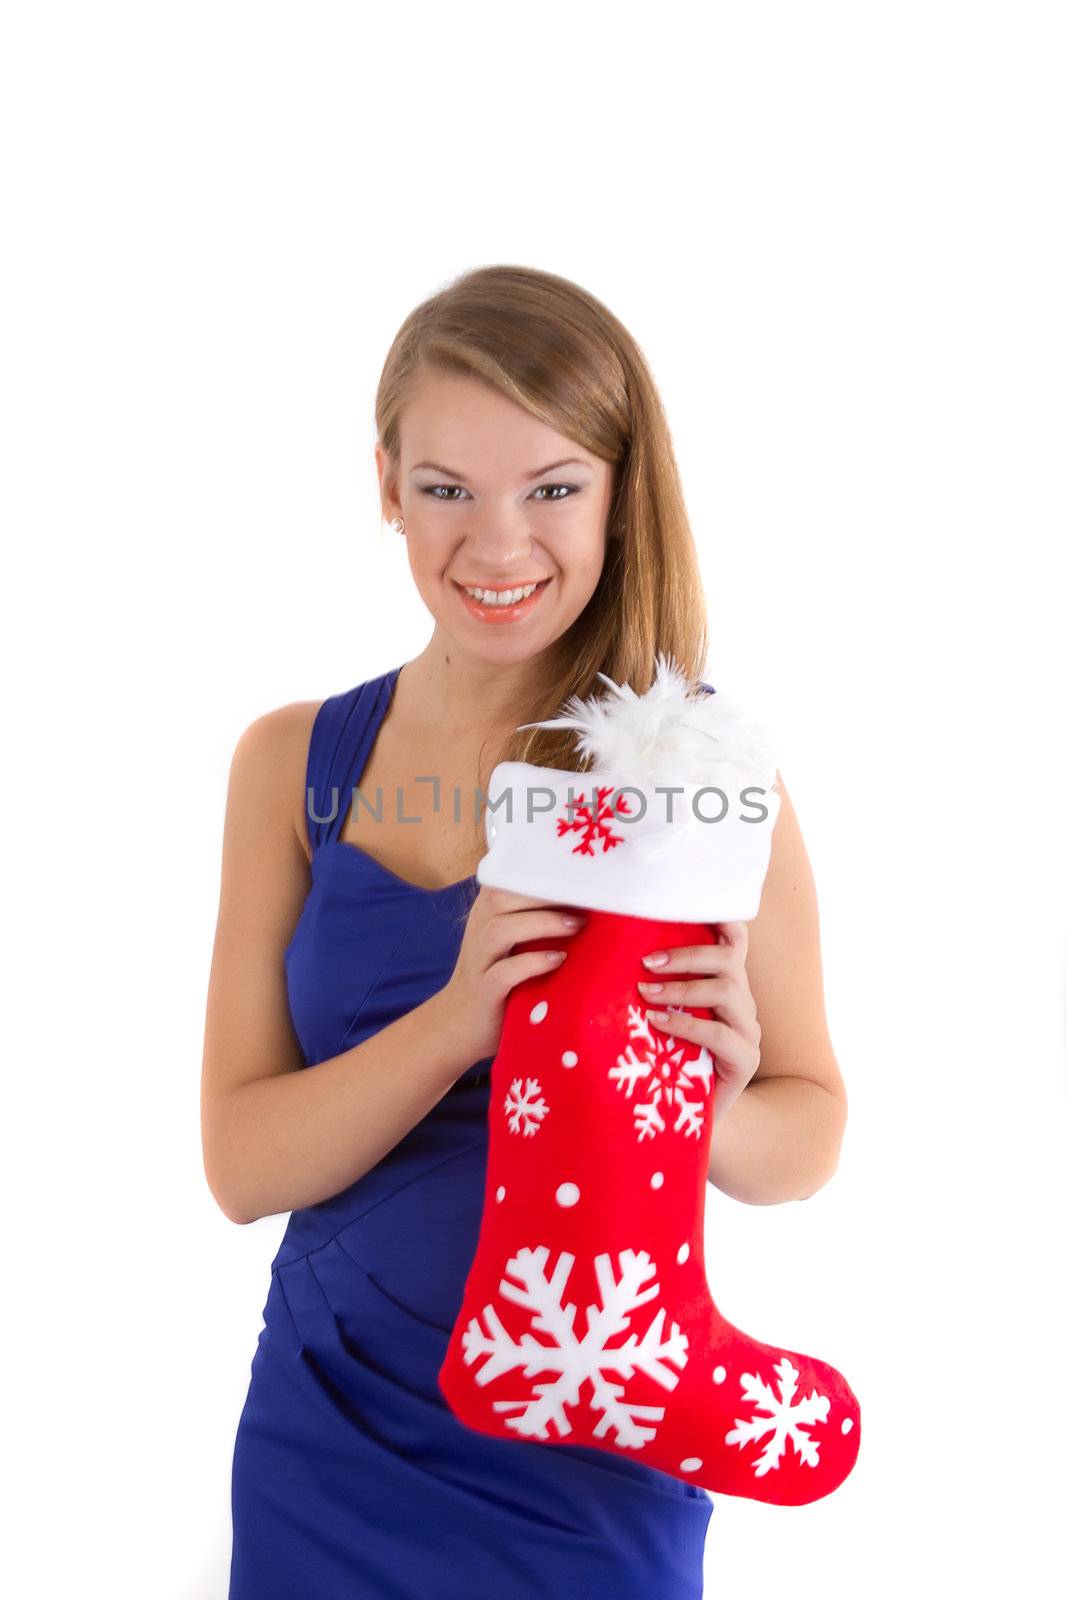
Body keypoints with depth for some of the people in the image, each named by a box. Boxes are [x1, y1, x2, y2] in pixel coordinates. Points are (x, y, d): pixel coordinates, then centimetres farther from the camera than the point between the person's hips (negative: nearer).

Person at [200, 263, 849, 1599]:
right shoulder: (291, 764, -4)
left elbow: (811, 1126, -2)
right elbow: (240, 1165, -8)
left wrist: (711, 1116, -25)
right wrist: (454, 1023, -25)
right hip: (324, 1439, 3)